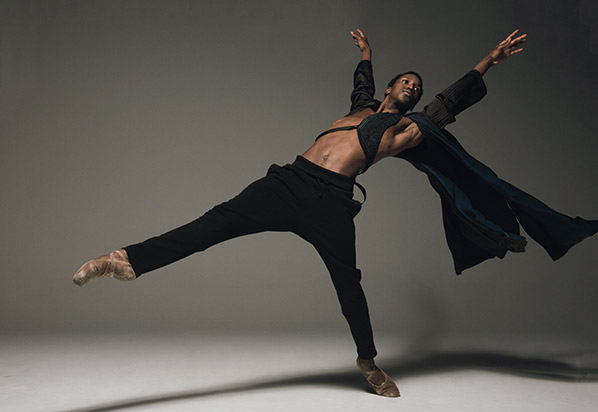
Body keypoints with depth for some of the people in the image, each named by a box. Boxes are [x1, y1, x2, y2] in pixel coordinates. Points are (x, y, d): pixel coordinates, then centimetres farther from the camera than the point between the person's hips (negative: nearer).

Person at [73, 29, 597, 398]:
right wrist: (366, 52, 62)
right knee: (218, 222, -11)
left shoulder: (409, 130, 16)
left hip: (330, 204, -3)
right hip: (290, 181, 3)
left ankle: (368, 361, 27)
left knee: (349, 283, 3)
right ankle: (129, 260, -18)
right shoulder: (362, 108, 28)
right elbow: (363, 78, 48)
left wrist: (490, 60, 10)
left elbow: (452, 100, 11)